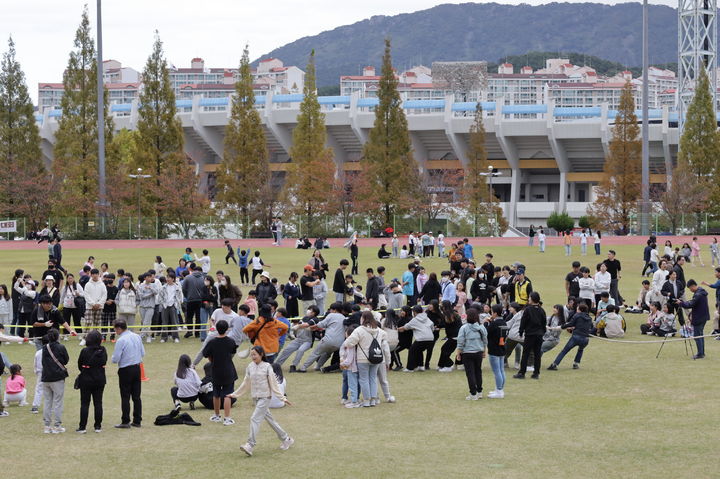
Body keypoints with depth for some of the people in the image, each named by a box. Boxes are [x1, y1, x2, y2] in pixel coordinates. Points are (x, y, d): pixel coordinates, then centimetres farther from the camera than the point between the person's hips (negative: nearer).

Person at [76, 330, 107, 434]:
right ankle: (98, 426, 12)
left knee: (84, 403, 3)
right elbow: (104, 362, 5)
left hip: (86, 380, -3)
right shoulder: (103, 350, -6)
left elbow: (79, 364, -4)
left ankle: (82, 427, 2)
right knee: (98, 403, 10)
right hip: (100, 380, 3)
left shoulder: (85, 351, -15)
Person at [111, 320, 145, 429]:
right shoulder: (137, 337, 3)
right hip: (137, 368, 6)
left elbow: (115, 359, -17)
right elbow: (143, 353, 11)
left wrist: (113, 358, 5)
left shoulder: (120, 340, -17)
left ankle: (125, 422, 4)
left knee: (125, 397, 1)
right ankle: (137, 421, 15)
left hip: (125, 370, -6)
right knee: (136, 396, 11)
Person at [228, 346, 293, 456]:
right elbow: (246, 384, 16)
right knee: (269, 419, 12)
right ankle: (286, 439, 25)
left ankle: (250, 445, -18)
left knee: (255, 419, -15)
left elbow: (274, 384, -5)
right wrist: (234, 394, 19)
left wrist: (283, 398, -7)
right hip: (255, 397, 6)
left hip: (265, 397, -6)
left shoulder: (267, 367, -8)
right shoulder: (250, 367, 6)